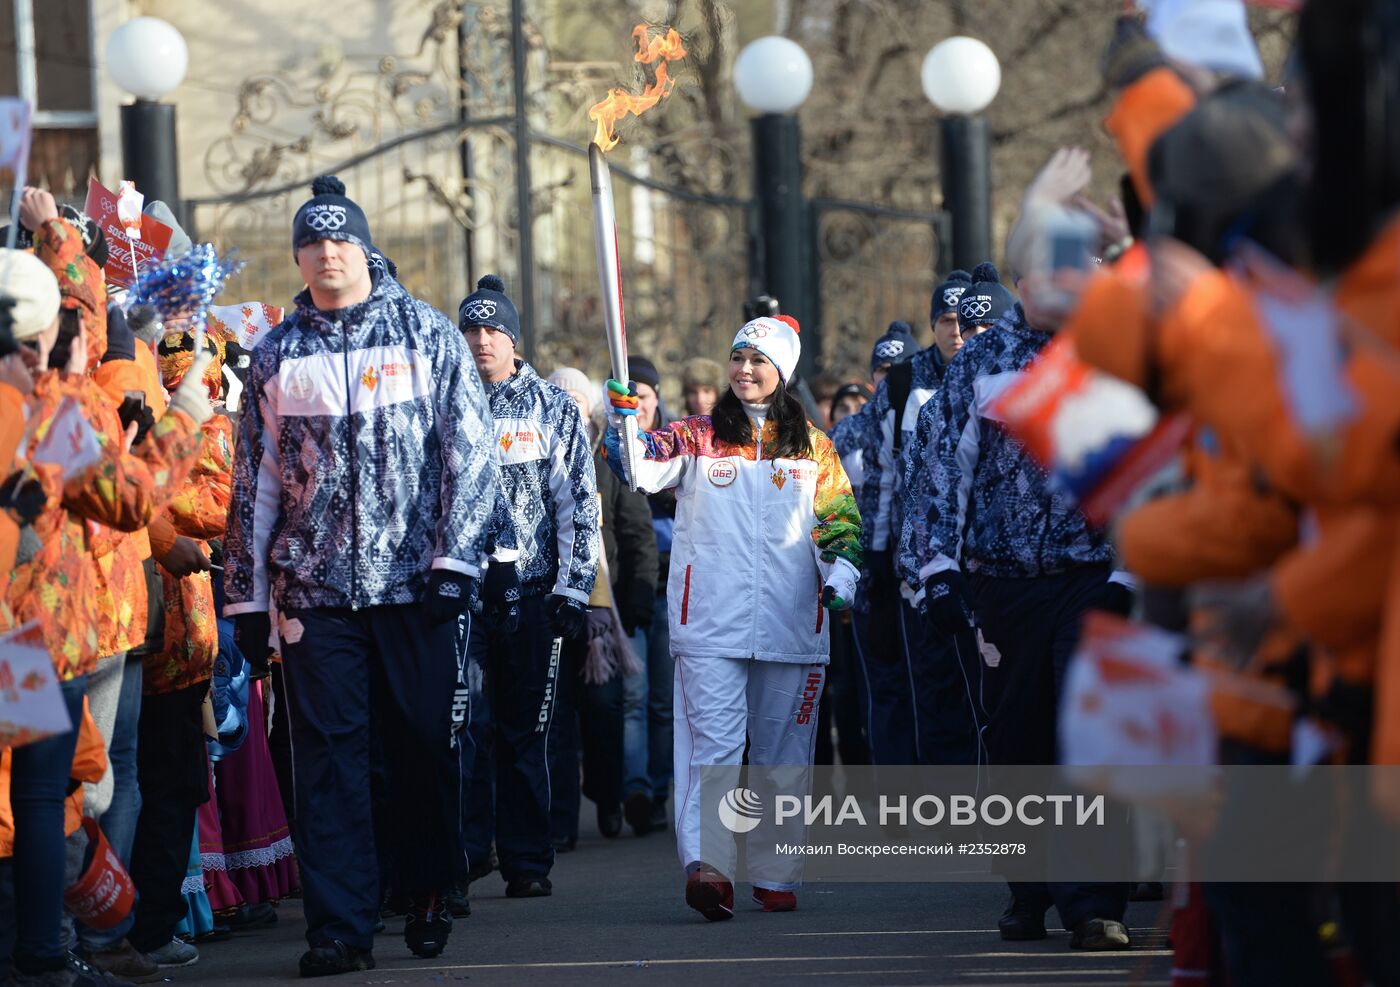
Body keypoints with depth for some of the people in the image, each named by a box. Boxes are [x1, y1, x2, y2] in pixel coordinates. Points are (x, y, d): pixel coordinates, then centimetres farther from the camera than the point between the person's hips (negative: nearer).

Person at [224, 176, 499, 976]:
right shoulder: (277, 355, 10)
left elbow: (469, 451, 0)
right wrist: (247, 597, 7)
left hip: (416, 579, -1)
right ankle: (340, 927, -5)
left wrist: (455, 558, -9)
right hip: (314, 587, 1)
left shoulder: (427, 334, 4)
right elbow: (254, 482, 11)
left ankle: (430, 893, 23)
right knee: (329, 753, -4)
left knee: (429, 743, 4)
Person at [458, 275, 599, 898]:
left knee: (527, 730, 4)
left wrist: (572, 590, -4)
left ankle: (527, 862, 10)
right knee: (464, 725, -8)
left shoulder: (554, 409, 6)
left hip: (532, 590, 0)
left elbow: (579, 505, 3)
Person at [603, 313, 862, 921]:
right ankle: (705, 866, -24)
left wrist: (840, 569, -5)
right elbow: (643, 467, -11)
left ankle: (776, 875, 18)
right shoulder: (697, 437, 6)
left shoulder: (812, 446, 12)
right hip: (711, 624, -2)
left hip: (791, 626, 2)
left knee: (782, 753, 9)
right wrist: (622, 423, -30)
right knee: (714, 744, -13)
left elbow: (838, 518, 13)